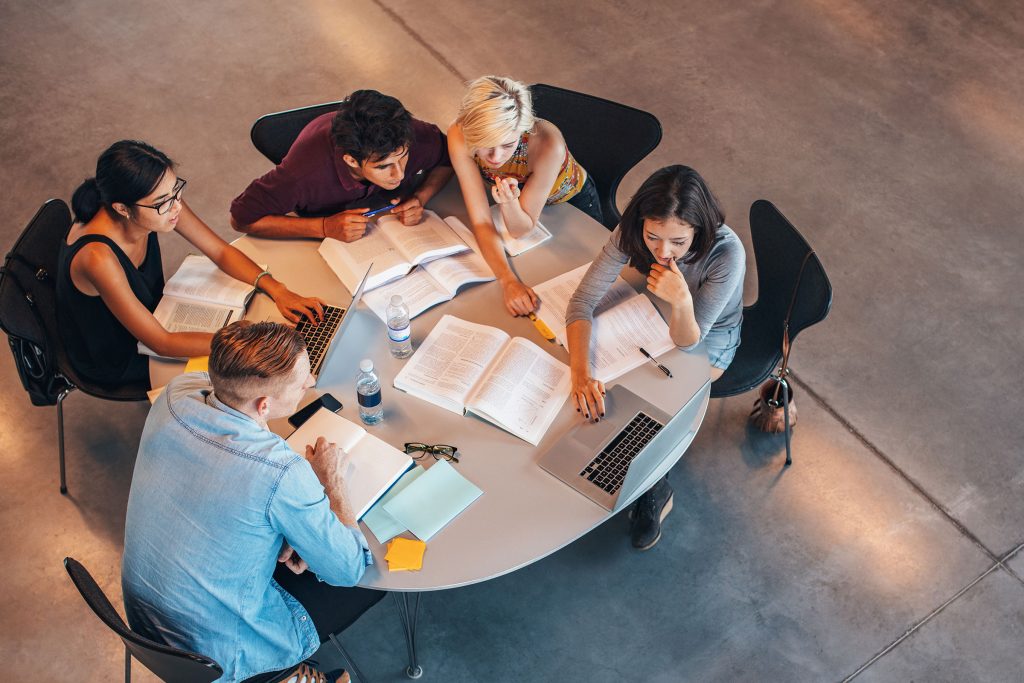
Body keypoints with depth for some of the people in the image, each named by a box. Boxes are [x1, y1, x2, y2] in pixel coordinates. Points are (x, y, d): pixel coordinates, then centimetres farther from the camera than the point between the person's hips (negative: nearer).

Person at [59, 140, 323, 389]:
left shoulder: (162, 201, -22)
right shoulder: (97, 256, -41)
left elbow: (221, 252, -8)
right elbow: (162, 344, -35)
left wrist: (277, 290, -23)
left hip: (148, 313, 6)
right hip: (115, 360, -6)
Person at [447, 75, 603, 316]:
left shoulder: (547, 144, -44)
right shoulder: (459, 136, -37)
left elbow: (521, 229, -32)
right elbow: (481, 221, -32)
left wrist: (508, 202, -54)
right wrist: (508, 280, -46)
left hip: (572, 201, -2)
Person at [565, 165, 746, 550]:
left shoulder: (726, 253, -38)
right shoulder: (632, 232, -29)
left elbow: (687, 342, -31)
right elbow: (583, 301, -28)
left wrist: (682, 301, -54)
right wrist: (581, 374, -43)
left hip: (709, 339, -3)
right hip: (655, 318, 4)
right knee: (608, 394, -12)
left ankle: (655, 489, 13)